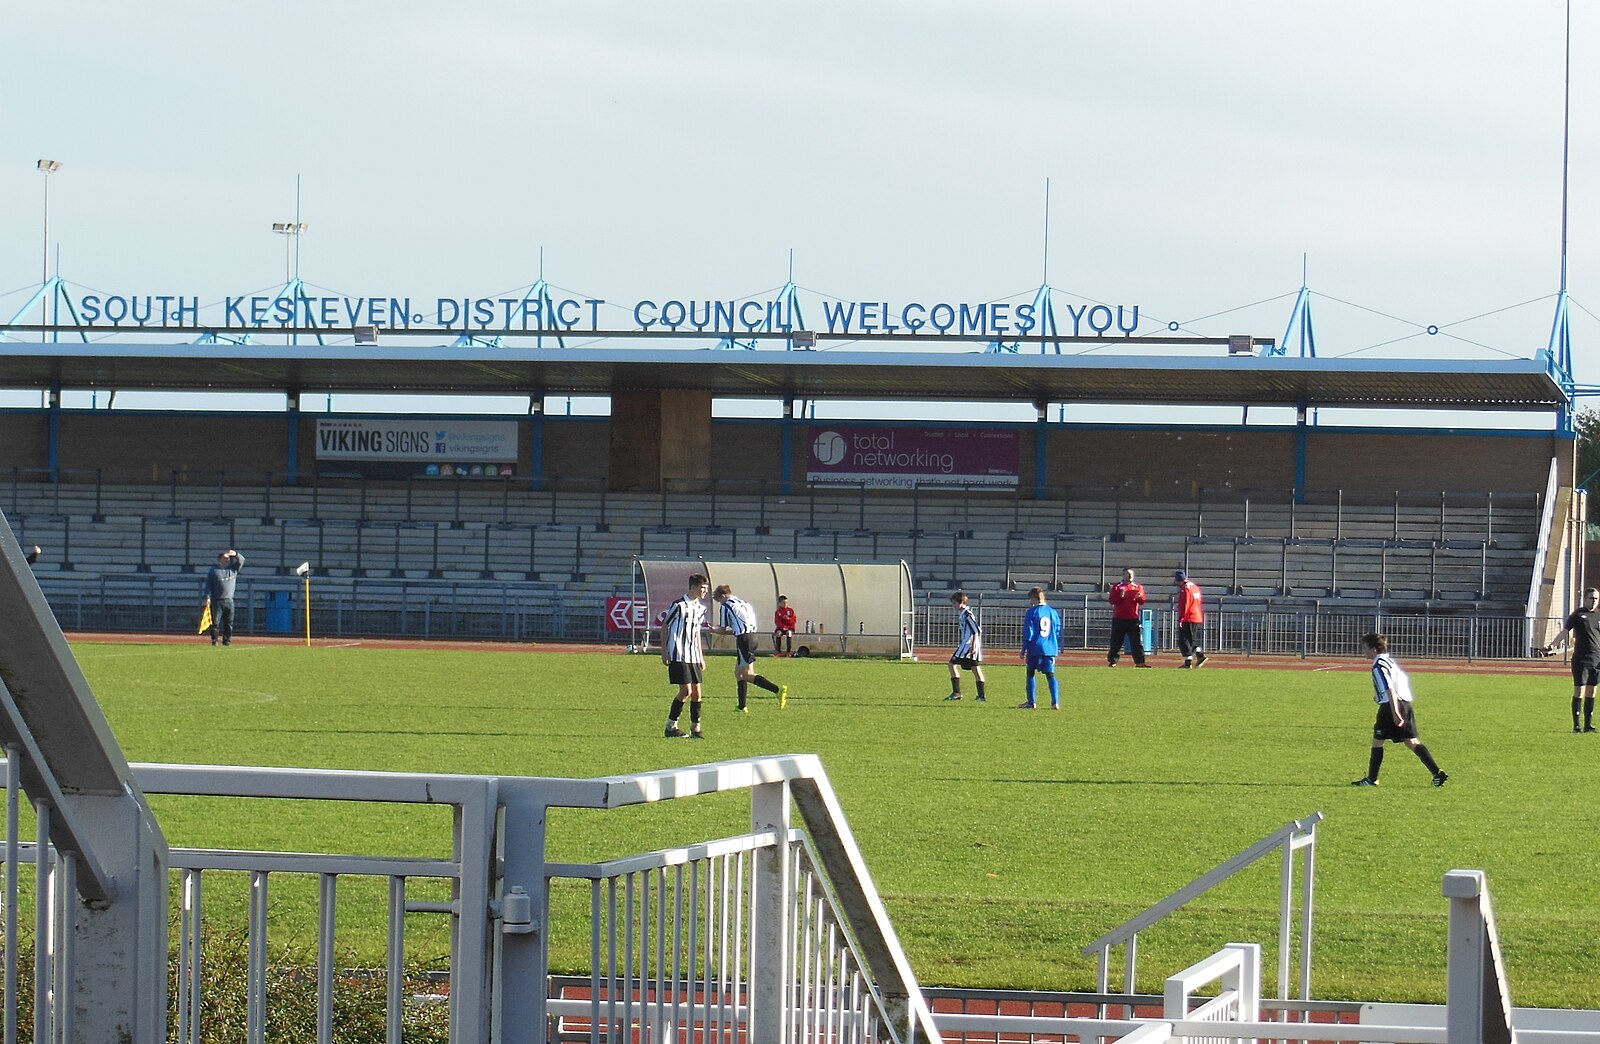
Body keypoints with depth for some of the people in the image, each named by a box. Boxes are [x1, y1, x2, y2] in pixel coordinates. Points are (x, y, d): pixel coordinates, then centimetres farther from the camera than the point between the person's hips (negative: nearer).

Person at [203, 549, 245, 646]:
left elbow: (241, 560, 6)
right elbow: (208, 585, -1)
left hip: (229, 600, 4)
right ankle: (214, 640, 0)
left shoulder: (233, 568, 12)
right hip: (216, 601, -4)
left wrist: (235, 554, -14)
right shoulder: (214, 570, 2)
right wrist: (207, 597, -11)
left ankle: (227, 640, 8)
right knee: (215, 622, -4)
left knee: (229, 622, 3)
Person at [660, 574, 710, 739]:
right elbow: (664, 626, -5)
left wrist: (701, 656, 21)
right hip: (678, 655, -7)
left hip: (693, 656, 7)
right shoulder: (679, 605, -11)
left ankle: (695, 728, 12)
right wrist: (664, 652, -9)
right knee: (686, 691, -11)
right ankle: (671, 726, -1)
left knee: (696, 691, 4)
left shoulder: (700, 608, 12)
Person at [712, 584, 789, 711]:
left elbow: (723, 630, 2)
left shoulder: (726, 606, -2)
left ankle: (778, 690, -27)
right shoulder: (743, 603, 23)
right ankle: (742, 706, 21)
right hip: (752, 636, 9)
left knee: (747, 675, -11)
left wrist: (712, 629, 19)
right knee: (739, 672, 18)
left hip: (744, 639, -9)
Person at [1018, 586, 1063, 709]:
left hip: (1035, 649, -4)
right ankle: (1055, 702, -7)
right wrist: (1057, 648, 24)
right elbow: (1057, 632, 14)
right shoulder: (1053, 612, 8)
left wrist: (1024, 650, -1)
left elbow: (1028, 633, -7)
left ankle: (1031, 702, 10)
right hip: (1050, 649, 4)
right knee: (1050, 675, 4)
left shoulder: (1032, 612, -6)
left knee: (1030, 674, 9)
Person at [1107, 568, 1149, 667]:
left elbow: (1142, 601, 6)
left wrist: (1139, 597, -16)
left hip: (1133, 619, 2)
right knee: (1116, 641, 2)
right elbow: (1111, 600, -4)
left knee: (1137, 641, -2)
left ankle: (1140, 662, -1)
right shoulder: (1117, 587, 5)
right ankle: (1112, 661, 9)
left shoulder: (1138, 587, 11)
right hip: (1119, 619, -2)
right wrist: (1120, 596, -20)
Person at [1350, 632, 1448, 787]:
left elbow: (1390, 690, -21)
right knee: (1411, 741, 7)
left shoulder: (1378, 666, -12)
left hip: (1390, 706, -9)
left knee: (1377, 741, 5)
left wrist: (1395, 713, -26)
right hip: (1406, 703, 9)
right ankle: (1438, 773, -4)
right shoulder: (1390, 660, 17)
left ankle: (1371, 779, 11)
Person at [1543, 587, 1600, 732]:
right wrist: (1552, 645, -16)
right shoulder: (1578, 615, -1)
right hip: (1581, 659, -4)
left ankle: (1588, 724, 13)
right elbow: (1565, 632, -5)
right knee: (1579, 691, -5)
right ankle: (1576, 725, 0)